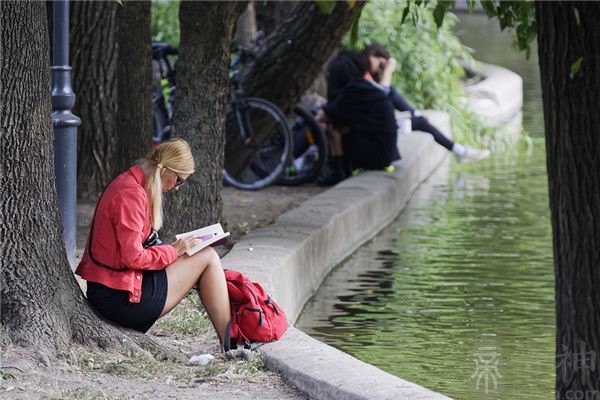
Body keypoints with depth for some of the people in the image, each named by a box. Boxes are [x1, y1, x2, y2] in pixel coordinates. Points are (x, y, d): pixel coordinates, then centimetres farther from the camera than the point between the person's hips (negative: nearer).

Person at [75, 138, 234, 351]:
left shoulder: (126, 182, 14)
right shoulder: (131, 194, -18)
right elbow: (133, 257, -21)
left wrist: (171, 247, 8)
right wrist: (174, 251, -7)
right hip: (120, 298, -10)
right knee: (208, 257, -3)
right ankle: (230, 345, -2)